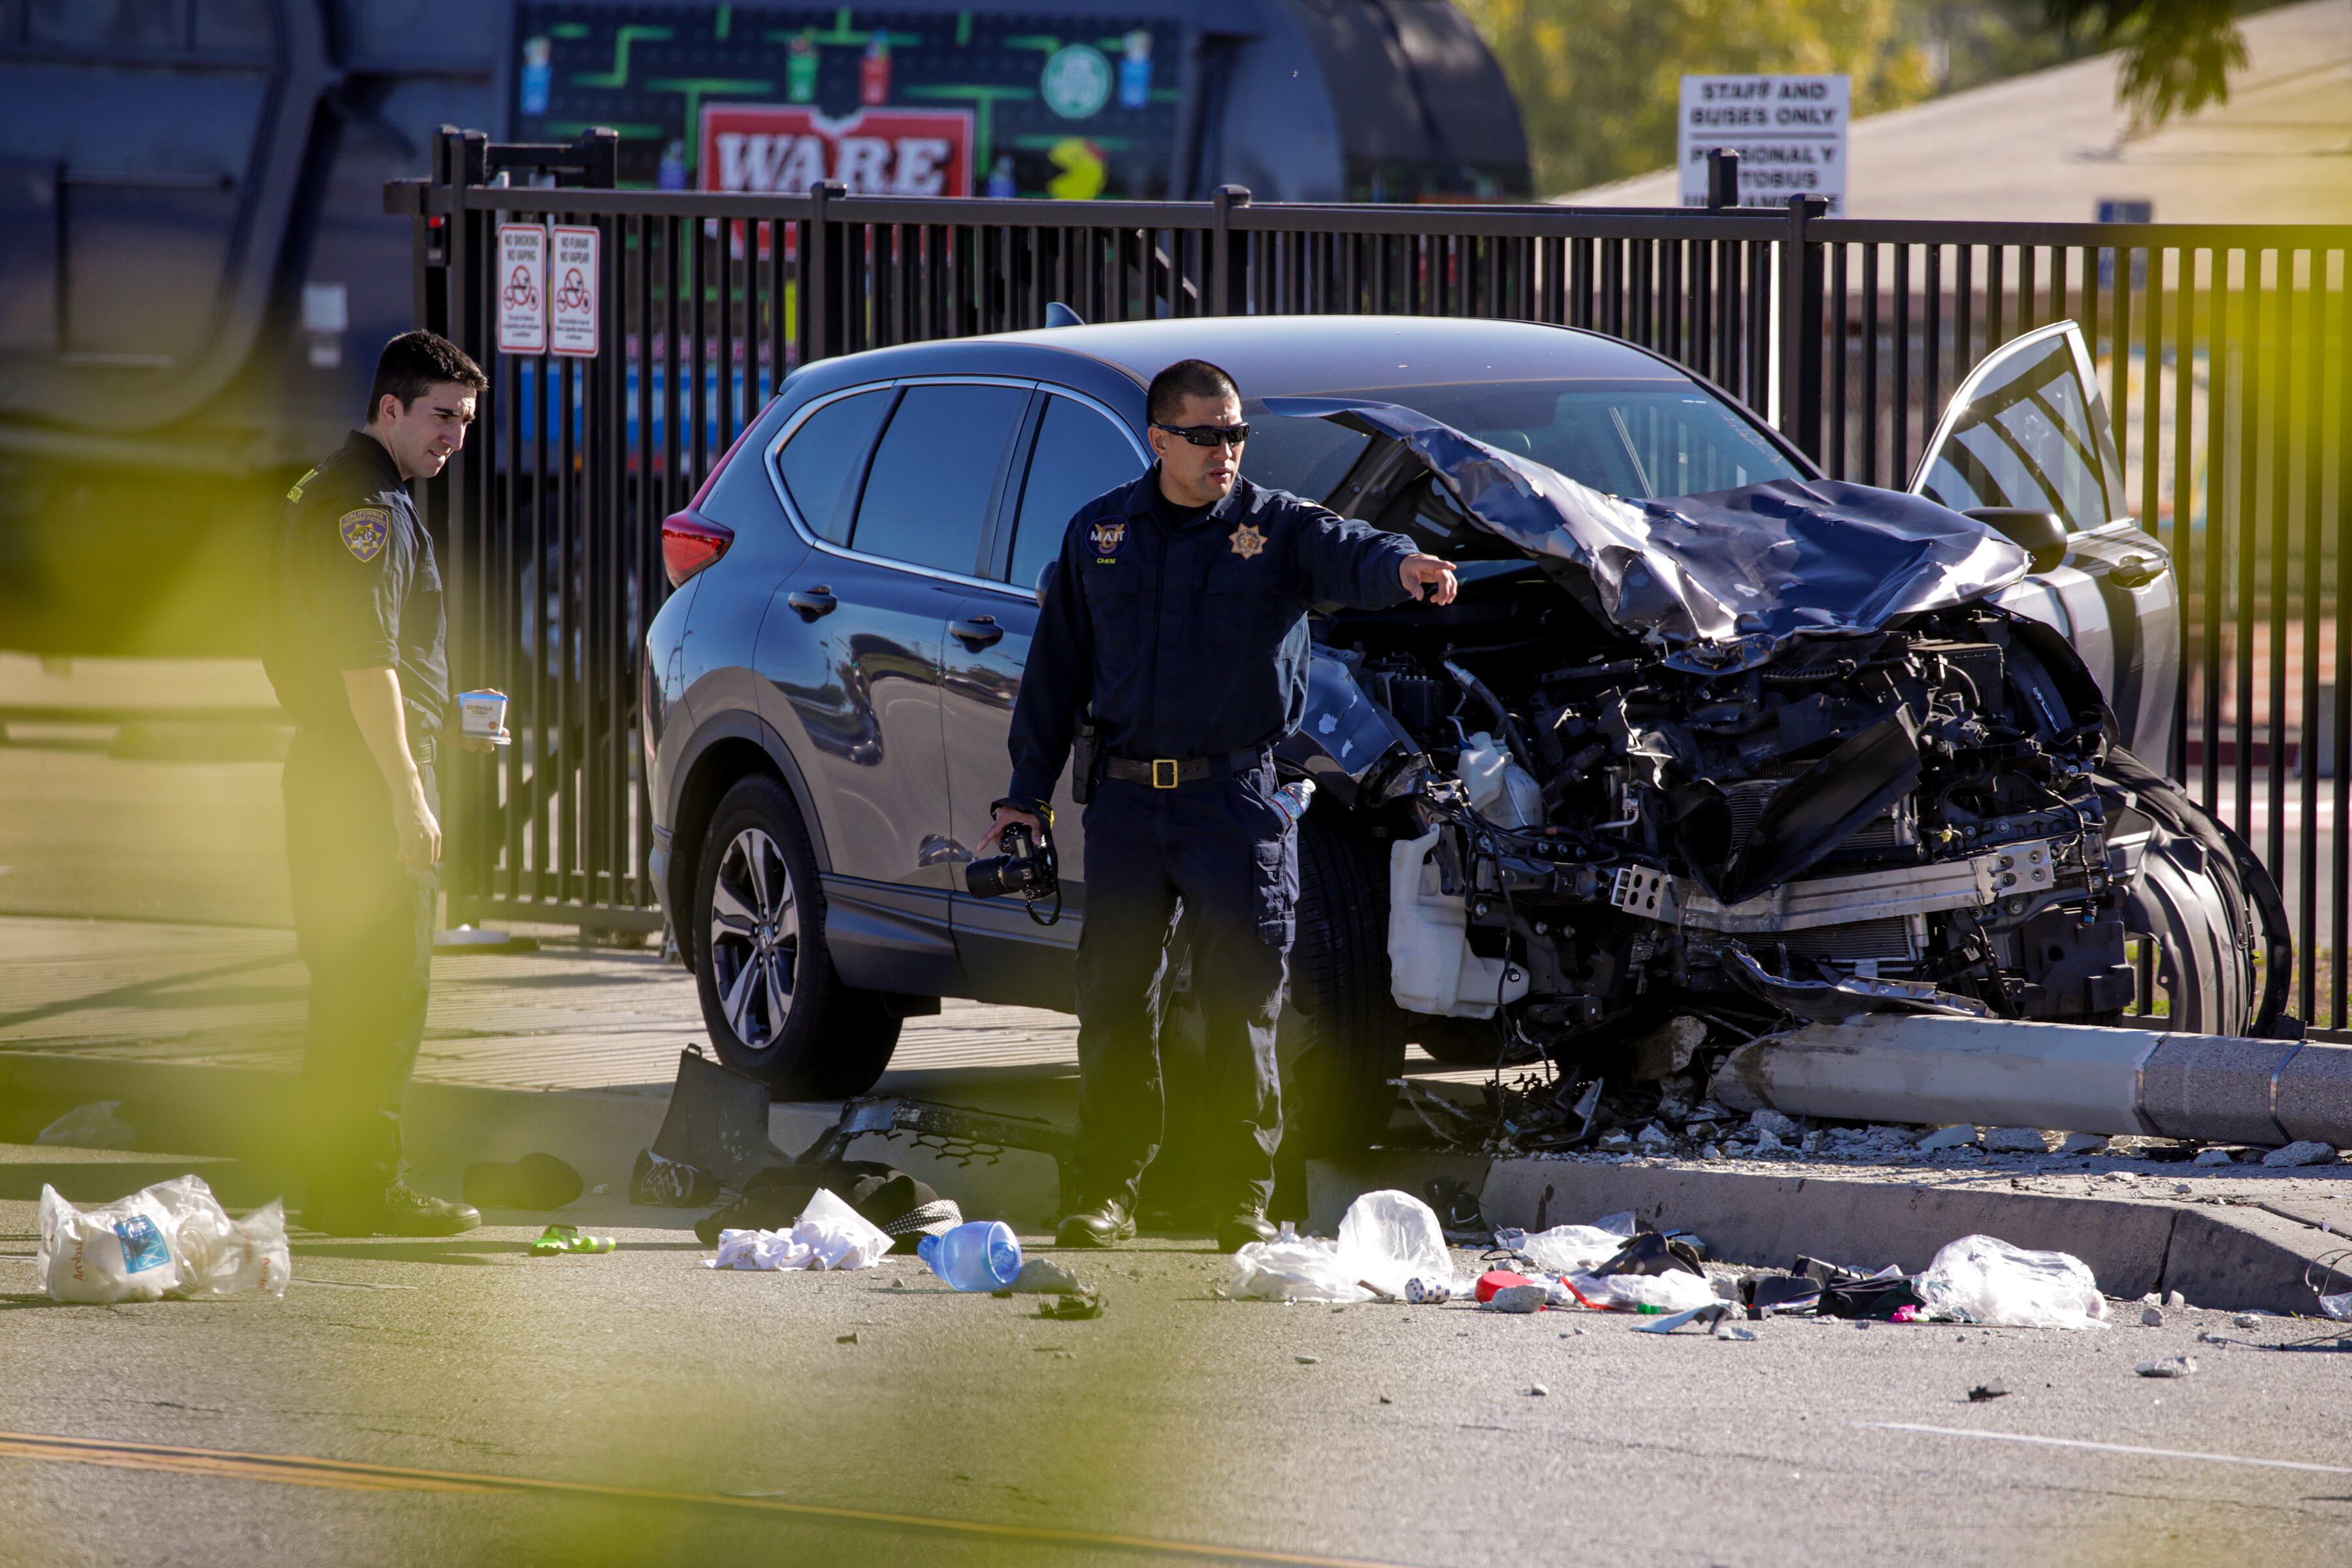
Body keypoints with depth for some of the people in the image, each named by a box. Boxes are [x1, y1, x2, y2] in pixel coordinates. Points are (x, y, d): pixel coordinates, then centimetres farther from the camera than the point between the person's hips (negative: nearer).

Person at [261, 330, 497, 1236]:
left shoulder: (329, 493, 20)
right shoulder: (369, 507, -14)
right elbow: (366, 659, -22)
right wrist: (408, 792, -23)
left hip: (330, 764, 11)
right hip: (369, 774, -11)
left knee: (353, 984, 14)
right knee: (382, 984, -8)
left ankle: (339, 1183, 18)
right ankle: (364, 1189, -8)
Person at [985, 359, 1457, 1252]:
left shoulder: (1276, 528, 1)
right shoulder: (1099, 534, 9)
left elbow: (1344, 556, -21)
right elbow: (1057, 669, 14)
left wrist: (1399, 567, -45)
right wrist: (1028, 791, 11)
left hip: (1238, 804, -2)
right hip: (1127, 801, 3)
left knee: (1241, 1009, -3)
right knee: (1113, 1003, 4)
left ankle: (1245, 1203, 4)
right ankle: (1107, 1195, 13)